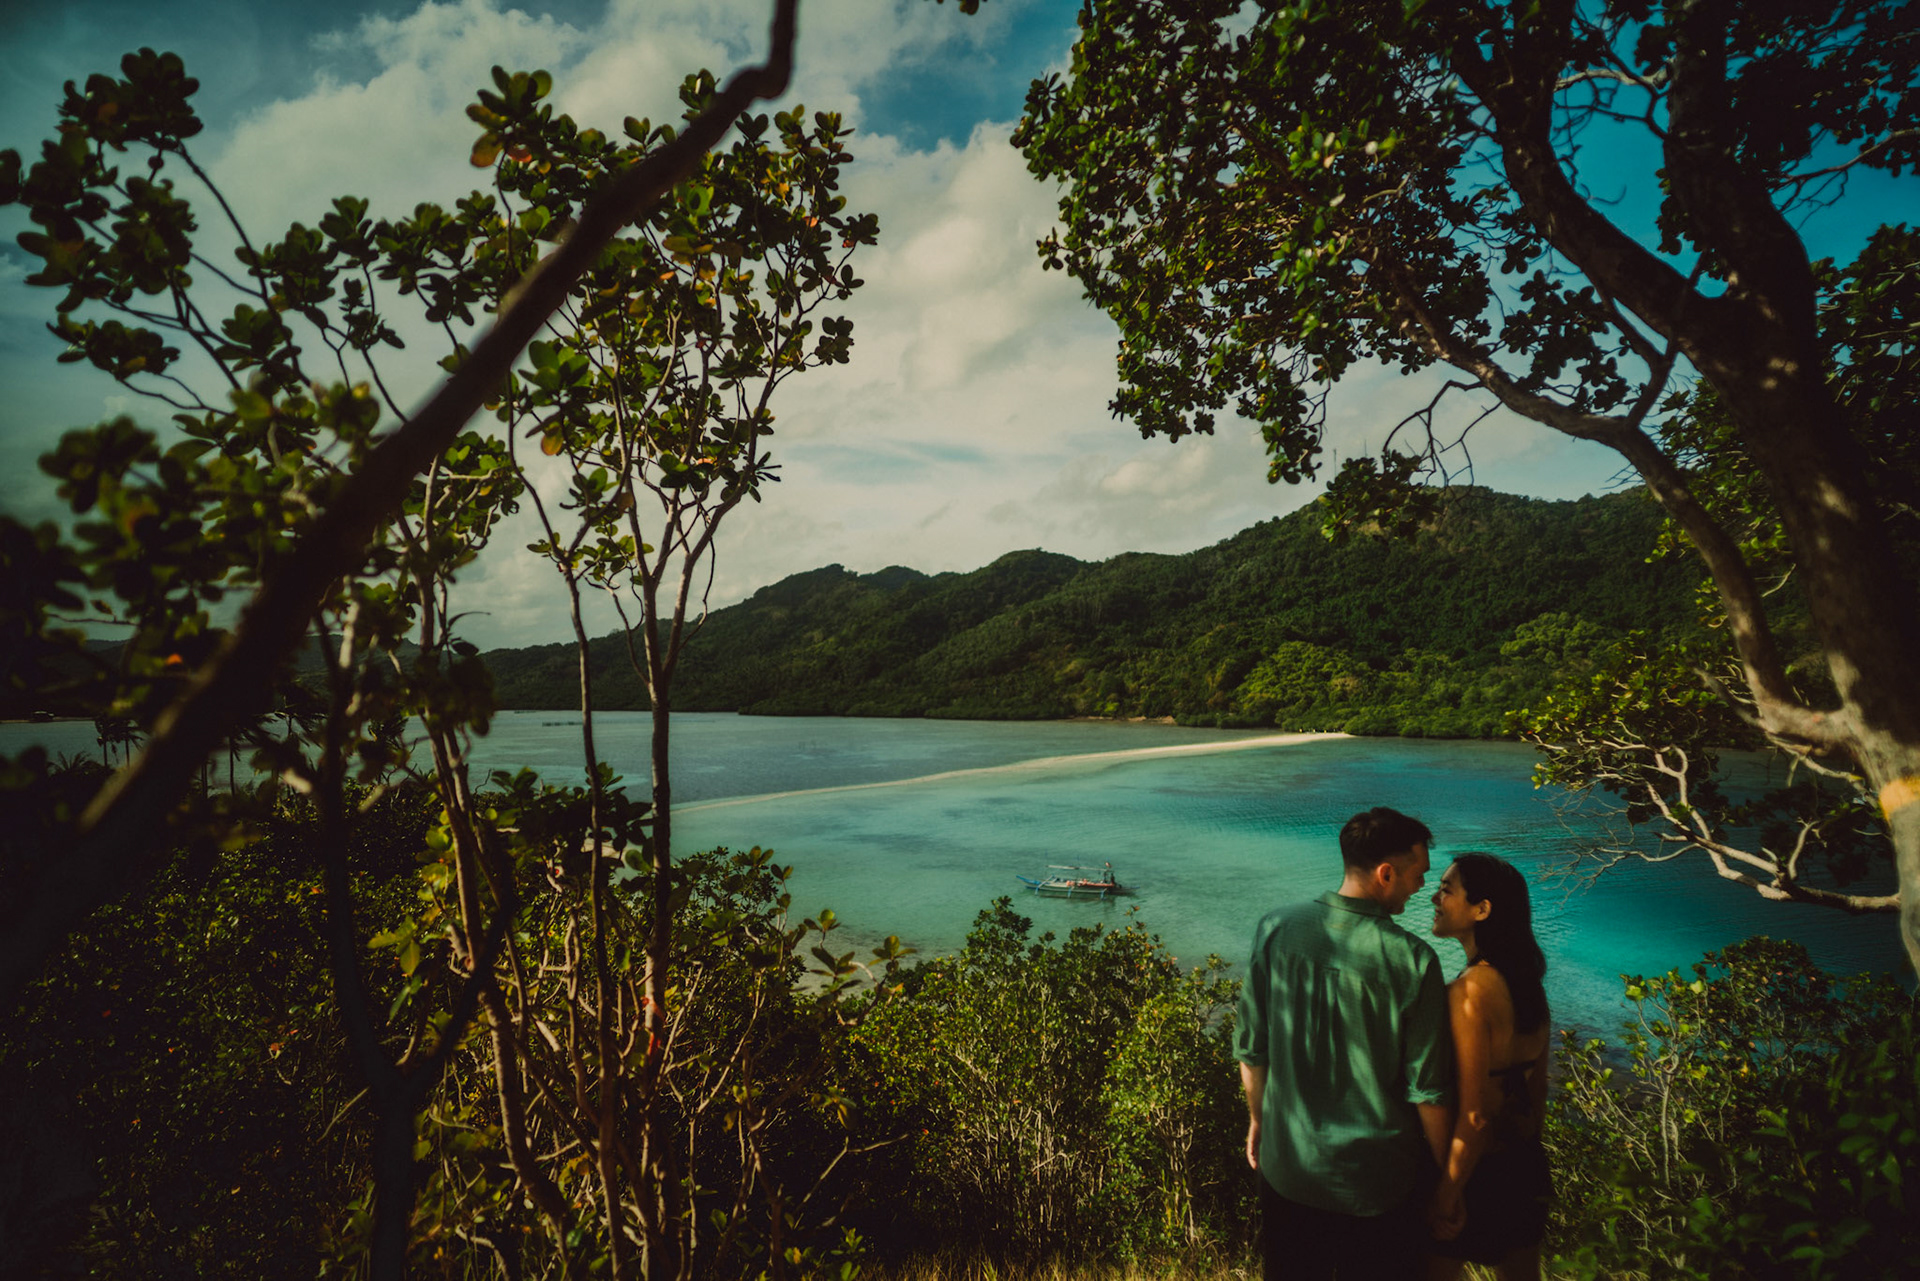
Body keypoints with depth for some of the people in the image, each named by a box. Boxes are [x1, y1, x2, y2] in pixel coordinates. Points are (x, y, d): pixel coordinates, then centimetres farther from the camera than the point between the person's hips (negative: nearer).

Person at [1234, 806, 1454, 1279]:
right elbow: (1427, 1089, -13)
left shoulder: (1276, 929, -12)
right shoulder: (1412, 960, -20)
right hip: (1380, 1180, -2)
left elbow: (1251, 1049, -4)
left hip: (1288, 1168, 2)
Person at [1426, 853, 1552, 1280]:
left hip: (1480, 1169, -8)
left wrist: (1447, 1193, -13)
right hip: (1525, 1163, 8)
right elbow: (1538, 1087, 10)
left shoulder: (1470, 990, -26)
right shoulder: (1528, 982, 0)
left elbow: (1473, 1116, -24)